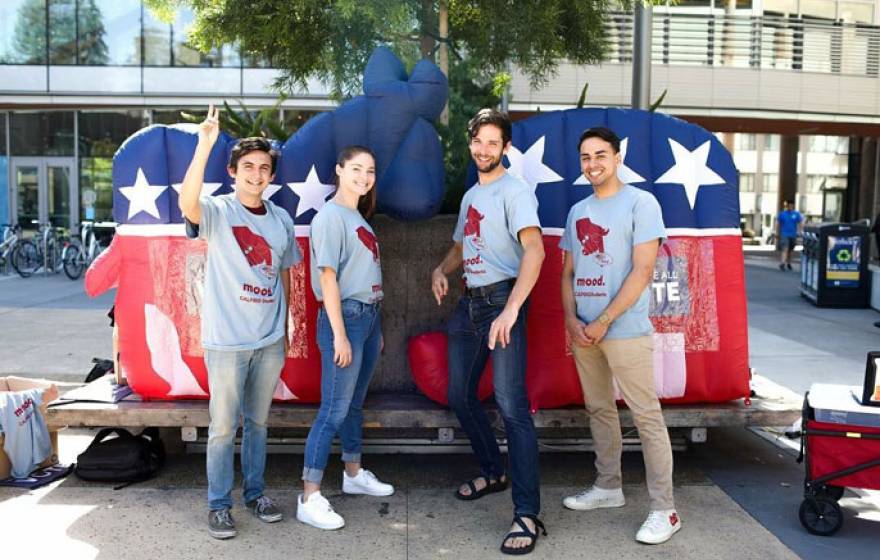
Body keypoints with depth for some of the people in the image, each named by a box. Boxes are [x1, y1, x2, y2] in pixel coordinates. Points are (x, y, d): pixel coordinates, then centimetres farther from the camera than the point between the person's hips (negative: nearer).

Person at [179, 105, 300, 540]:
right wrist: (205, 144, -38)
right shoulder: (217, 212, -8)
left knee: (258, 422, 16)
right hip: (227, 341, -4)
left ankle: (255, 492, 31)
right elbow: (187, 201, -32)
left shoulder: (281, 220, 6)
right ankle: (219, 504, 20)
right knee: (223, 428, 4)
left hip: (270, 341, 4)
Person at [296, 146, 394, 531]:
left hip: (369, 314, 8)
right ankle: (309, 499, -1)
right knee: (334, 409, -7)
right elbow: (328, 277, -16)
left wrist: (375, 326, 15)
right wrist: (339, 334, -20)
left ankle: (354, 474, 32)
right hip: (344, 315, -8)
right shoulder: (330, 216, -10)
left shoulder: (359, 218, 15)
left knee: (355, 403, 18)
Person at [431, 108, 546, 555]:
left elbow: (534, 250, -23)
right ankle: (493, 472, 36)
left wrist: (511, 310, -35)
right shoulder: (470, 196, 19)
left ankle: (527, 515, -12)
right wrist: (441, 271, 5)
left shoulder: (514, 191, -8)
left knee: (511, 405, -14)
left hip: (501, 300, -9)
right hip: (469, 302, 9)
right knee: (460, 397, 15)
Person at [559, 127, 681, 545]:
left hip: (625, 330, -6)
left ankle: (664, 510, 4)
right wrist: (571, 320, -1)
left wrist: (604, 322, -14)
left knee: (646, 416, -3)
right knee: (599, 410, 14)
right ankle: (608, 487, 29)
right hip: (583, 330, 6)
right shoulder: (577, 211, 14)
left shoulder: (640, 203, -5)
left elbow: (642, 271, -12)